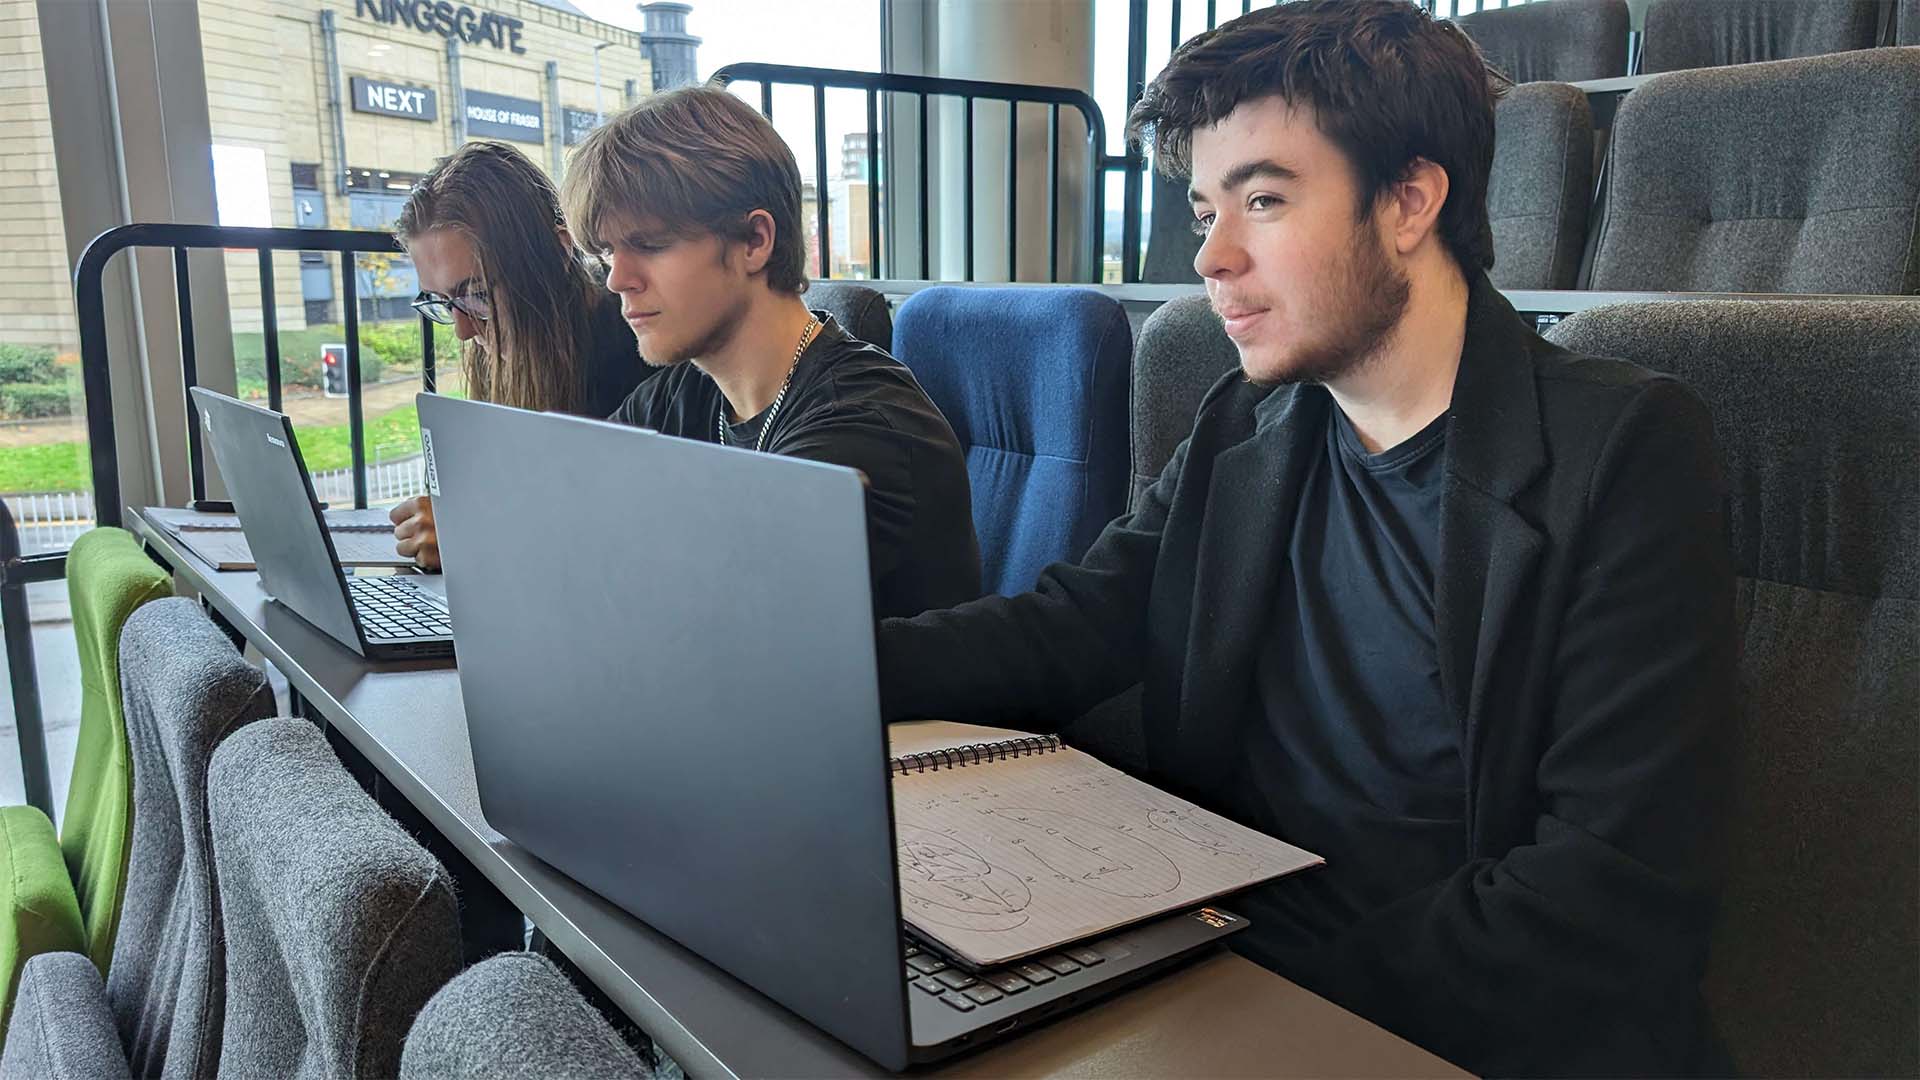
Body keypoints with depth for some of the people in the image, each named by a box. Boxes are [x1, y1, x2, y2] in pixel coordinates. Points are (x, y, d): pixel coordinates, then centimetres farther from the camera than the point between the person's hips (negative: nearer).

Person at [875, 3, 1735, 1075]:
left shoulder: (1627, 451, -11)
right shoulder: (1244, 434, 7)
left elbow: (1622, 895, -17)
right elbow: (1059, 631, 2)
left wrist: (1292, 987, -23)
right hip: (1224, 969, 5)